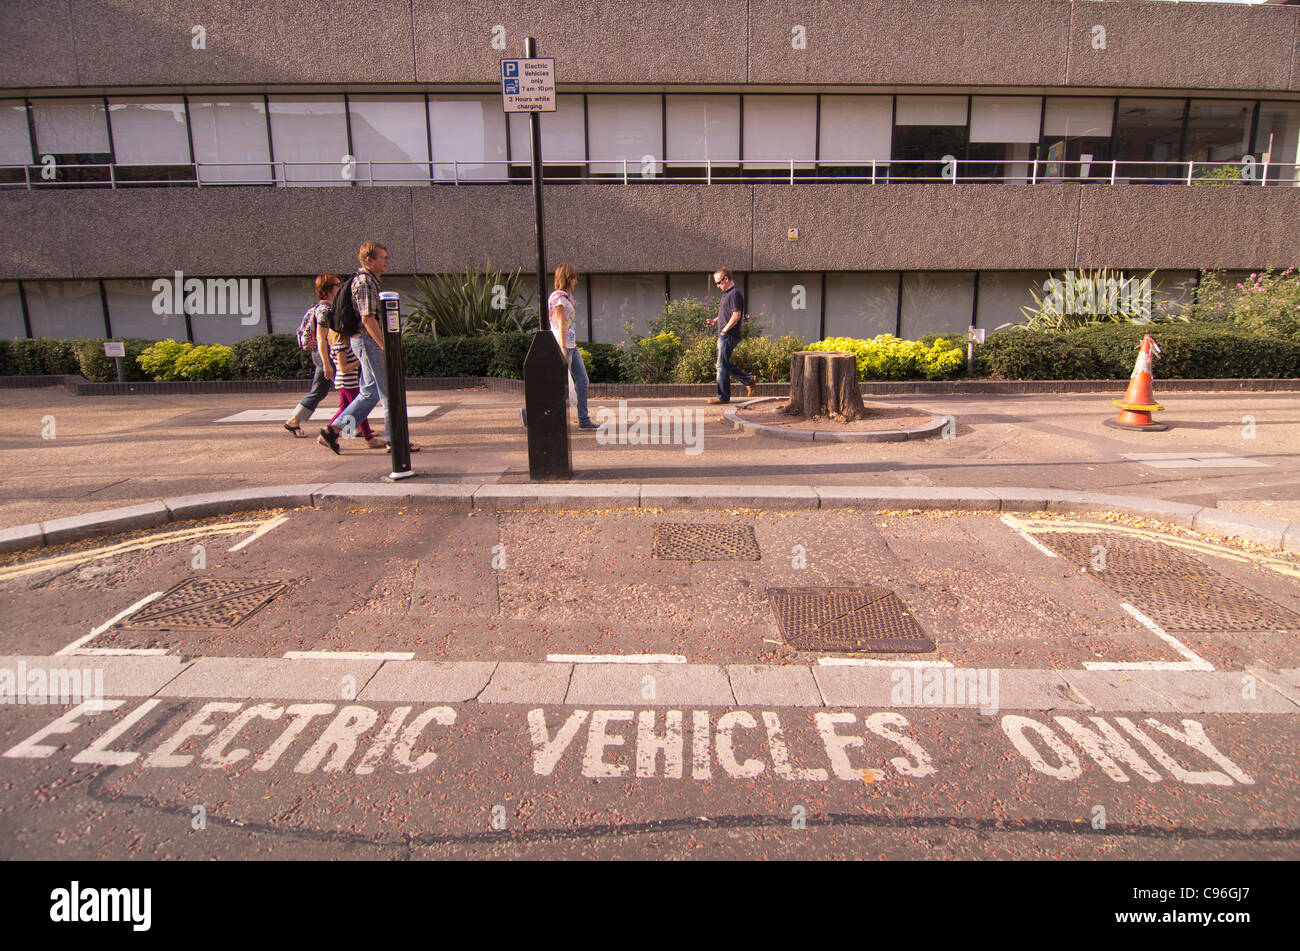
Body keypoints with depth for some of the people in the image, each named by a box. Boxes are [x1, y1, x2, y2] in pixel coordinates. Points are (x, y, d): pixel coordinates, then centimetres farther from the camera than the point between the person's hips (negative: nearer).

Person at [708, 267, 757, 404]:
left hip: (728, 336, -10)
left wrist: (724, 330, -17)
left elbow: (736, 315, -23)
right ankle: (748, 380, 21)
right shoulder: (727, 293, 17)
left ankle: (723, 396, 3)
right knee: (724, 364, 14)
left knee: (722, 365, -4)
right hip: (724, 336, 10)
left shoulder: (734, 293, -15)